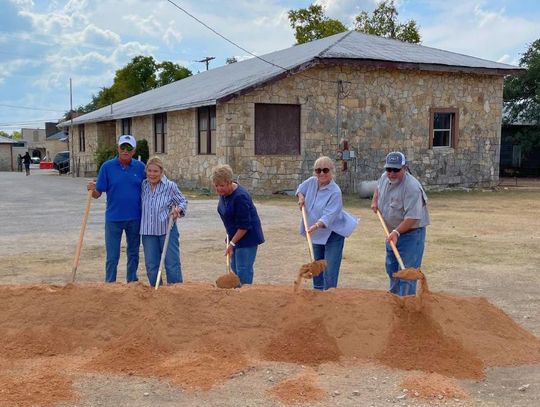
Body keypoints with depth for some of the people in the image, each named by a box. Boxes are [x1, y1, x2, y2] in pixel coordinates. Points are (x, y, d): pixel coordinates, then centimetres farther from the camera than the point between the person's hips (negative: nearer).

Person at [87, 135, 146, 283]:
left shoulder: (140, 167, 2)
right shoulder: (107, 167, -3)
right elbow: (98, 193, -3)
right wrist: (92, 189, -25)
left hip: (135, 218, 2)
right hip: (113, 218, -2)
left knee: (133, 253, 14)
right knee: (112, 256, 2)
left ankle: (132, 283, 27)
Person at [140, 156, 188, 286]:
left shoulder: (170, 186, -6)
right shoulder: (143, 185, 4)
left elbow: (183, 201, 3)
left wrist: (177, 209, -15)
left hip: (167, 230, -3)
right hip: (148, 232, 3)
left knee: (172, 264, 0)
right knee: (151, 266, 8)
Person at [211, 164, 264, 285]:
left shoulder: (240, 197, -28)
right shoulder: (224, 193, -1)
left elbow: (244, 226, -24)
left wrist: (232, 243, -20)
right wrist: (229, 235, 10)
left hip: (247, 236, -9)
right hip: (235, 234, 9)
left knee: (243, 270, -7)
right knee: (235, 266, 16)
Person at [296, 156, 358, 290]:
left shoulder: (335, 192, -26)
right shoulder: (312, 182, -5)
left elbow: (328, 215, -35)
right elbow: (301, 188, 19)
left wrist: (316, 226, -51)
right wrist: (301, 197, -2)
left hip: (332, 234, -7)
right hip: (317, 233, 7)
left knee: (330, 272, -11)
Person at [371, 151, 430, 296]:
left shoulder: (412, 187, -27)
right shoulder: (384, 177, -2)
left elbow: (412, 217, -31)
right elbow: (378, 188, 25)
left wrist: (396, 232, -35)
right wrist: (375, 201, 10)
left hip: (410, 234, -9)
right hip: (392, 232, 9)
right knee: (391, 268, 22)